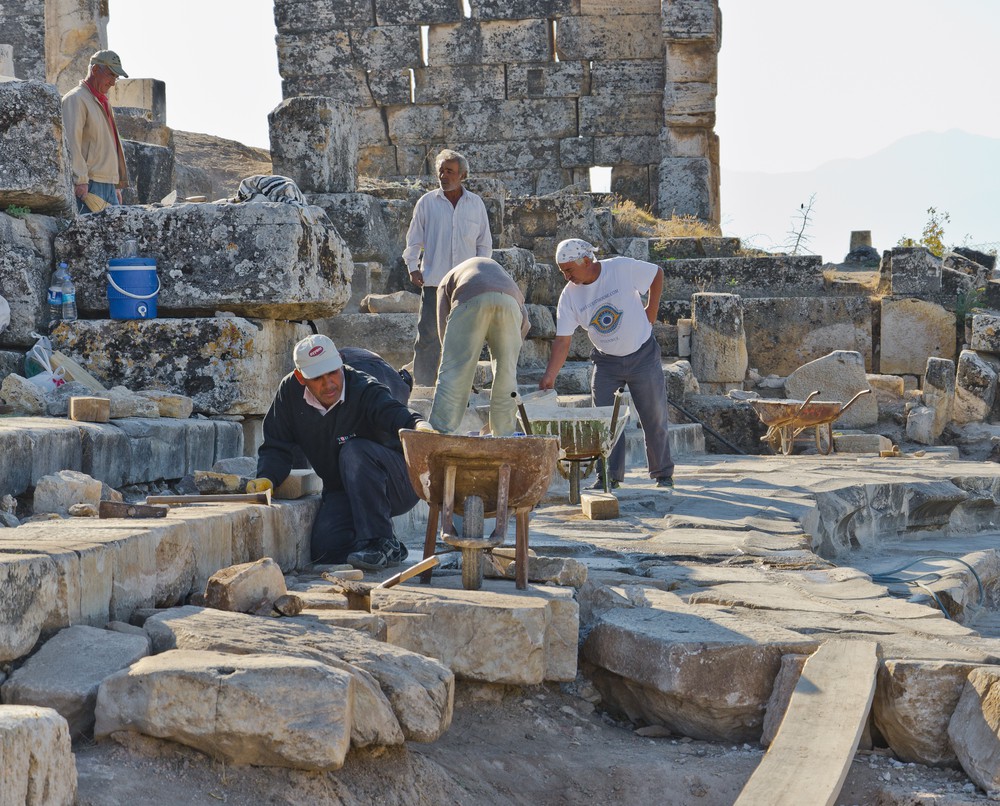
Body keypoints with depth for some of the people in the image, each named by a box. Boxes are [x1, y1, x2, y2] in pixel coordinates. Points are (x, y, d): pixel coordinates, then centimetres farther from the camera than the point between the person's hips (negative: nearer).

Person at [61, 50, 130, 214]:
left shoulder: (103, 102, 25)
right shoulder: (76, 99, -6)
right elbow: (71, 142, -15)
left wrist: (117, 185, 23)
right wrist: (80, 180, -21)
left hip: (109, 184, 9)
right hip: (88, 186, -9)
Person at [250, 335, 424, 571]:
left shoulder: (365, 390, -21)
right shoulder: (290, 391, -6)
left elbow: (399, 416, -40)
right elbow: (276, 448, 3)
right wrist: (266, 479, -18)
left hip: (398, 487, -4)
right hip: (342, 494, 4)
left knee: (355, 451, -34)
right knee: (325, 547, -22)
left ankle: (382, 544, -28)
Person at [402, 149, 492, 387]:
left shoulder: (476, 204, 8)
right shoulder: (427, 202, 4)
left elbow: (484, 243, 15)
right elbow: (414, 239, 9)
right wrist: (412, 267, -2)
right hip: (433, 280, -2)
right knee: (428, 336, -6)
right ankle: (422, 386, -1)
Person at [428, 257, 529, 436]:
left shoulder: (447, 280, 36)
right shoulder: (501, 273, 44)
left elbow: (443, 322, 19)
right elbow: (524, 317, 26)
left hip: (471, 300, -3)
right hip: (509, 301, 3)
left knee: (454, 373, -2)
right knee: (506, 374, 13)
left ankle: (440, 433, -9)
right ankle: (504, 436, 15)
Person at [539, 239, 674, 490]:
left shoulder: (623, 268, -18)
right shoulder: (569, 296, -11)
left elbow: (657, 273, -1)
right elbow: (562, 340, -12)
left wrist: (652, 309, -2)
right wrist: (550, 376, -22)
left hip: (642, 355, -2)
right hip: (606, 362, 2)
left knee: (654, 419, 3)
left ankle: (663, 474, 15)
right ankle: (610, 476, 2)